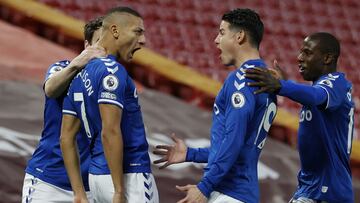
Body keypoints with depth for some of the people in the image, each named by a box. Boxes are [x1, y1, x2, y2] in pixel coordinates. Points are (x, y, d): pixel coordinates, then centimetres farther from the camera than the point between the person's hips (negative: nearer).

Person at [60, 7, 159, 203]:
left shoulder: (81, 75, 13)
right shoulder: (112, 71, -14)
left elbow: (66, 138, 13)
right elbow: (110, 132, -23)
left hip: (97, 176, 9)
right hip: (129, 178, -9)